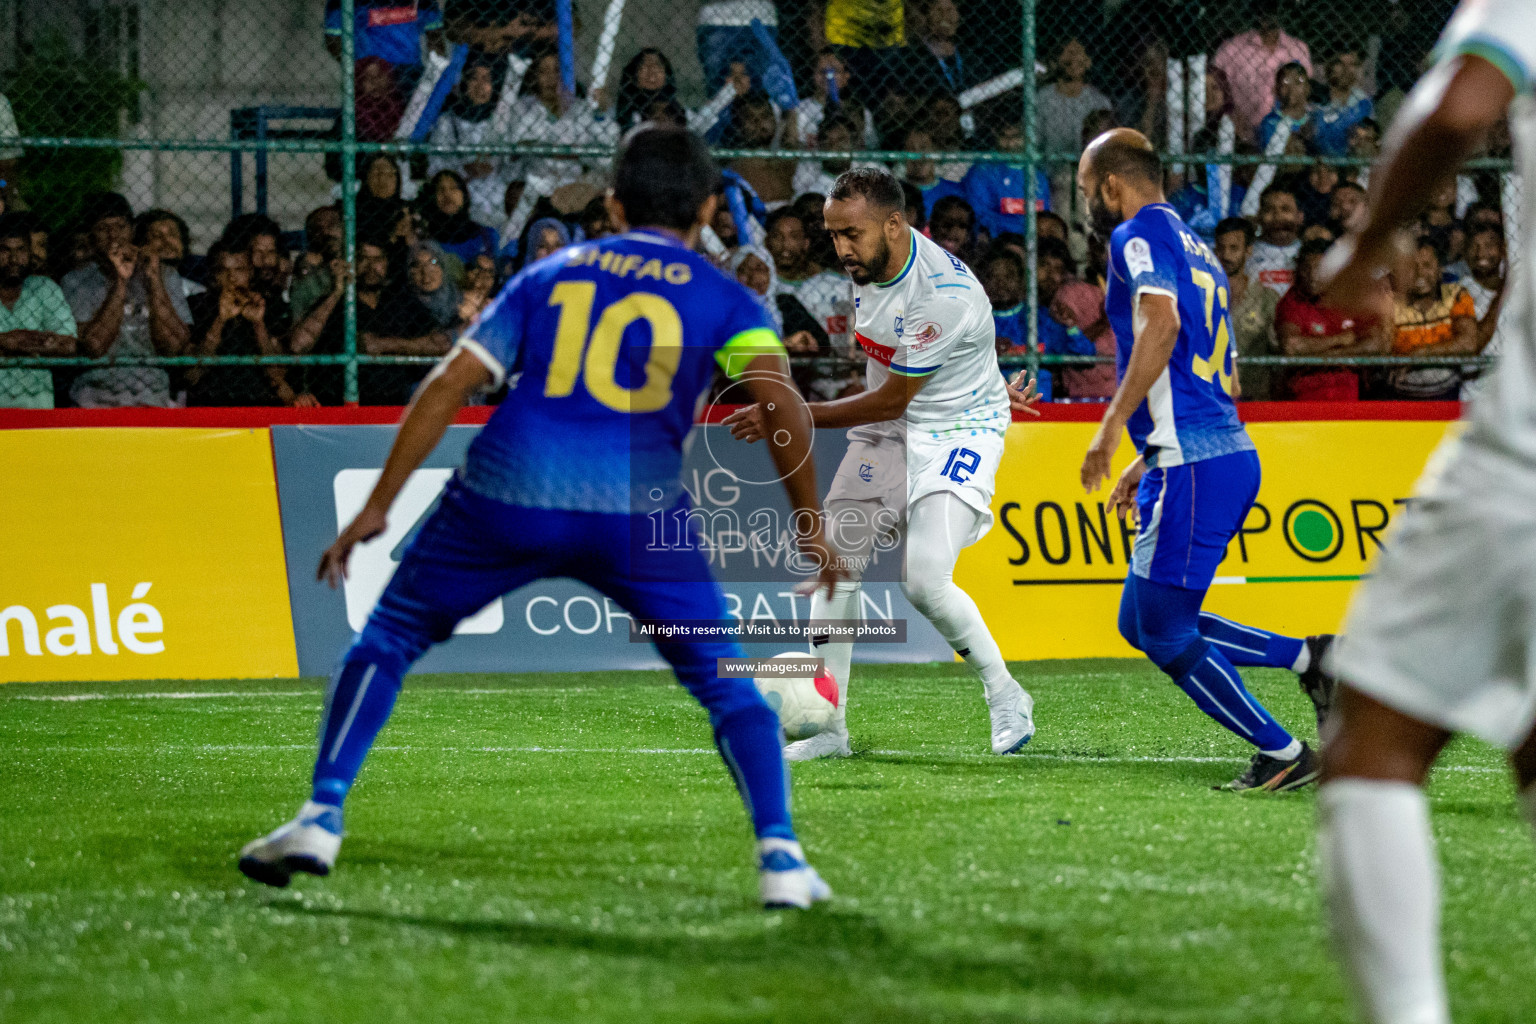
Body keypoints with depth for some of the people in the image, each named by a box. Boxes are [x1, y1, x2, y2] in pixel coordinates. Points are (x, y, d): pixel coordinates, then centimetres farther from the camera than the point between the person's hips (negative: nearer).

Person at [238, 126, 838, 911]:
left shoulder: (548, 278, 22)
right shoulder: (723, 300, 14)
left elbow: (450, 383, 14)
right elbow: (779, 397, -4)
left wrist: (378, 507, 14)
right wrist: (808, 522, 1)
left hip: (506, 493, 1)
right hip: (639, 505, -1)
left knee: (386, 640, 19)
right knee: (726, 685, 14)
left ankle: (321, 817, 9)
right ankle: (778, 854, 1)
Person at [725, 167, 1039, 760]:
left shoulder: (945, 294, -30)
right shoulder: (868, 263, -5)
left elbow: (891, 401, -23)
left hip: (960, 430, -8)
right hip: (886, 429, 8)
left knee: (924, 581, -22)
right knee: (835, 561, 0)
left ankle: (1005, 695, 1)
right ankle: (830, 729, 7)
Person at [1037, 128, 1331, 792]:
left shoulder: (1140, 236, -5)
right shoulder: (1196, 251, 24)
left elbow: (1161, 322, -23)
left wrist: (1112, 426, -23)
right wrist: (1146, 463, 30)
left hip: (1193, 467, -10)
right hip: (1229, 456, 10)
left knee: (1167, 635, -3)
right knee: (1141, 624, 15)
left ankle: (1284, 756, -1)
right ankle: (1308, 657, 10)